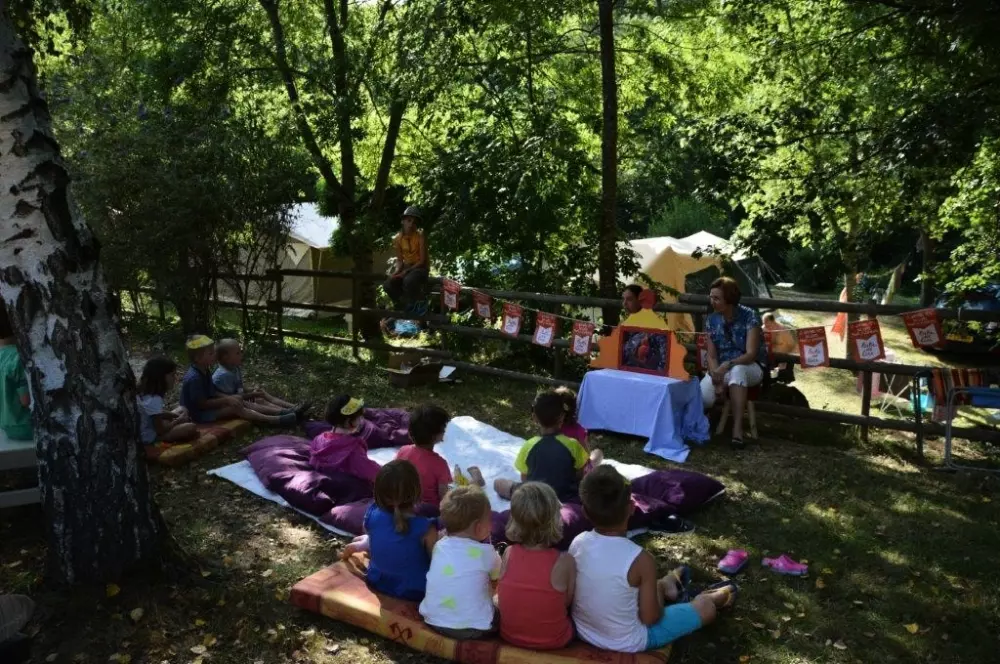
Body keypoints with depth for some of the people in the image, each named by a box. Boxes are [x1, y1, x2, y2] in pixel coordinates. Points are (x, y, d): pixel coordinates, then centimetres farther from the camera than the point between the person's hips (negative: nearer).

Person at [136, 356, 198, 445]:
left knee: (182, 409, 18)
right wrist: (179, 420, -8)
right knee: (191, 428, -24)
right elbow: (161, 431, -24)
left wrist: (176, 415, 1)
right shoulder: (154, 400, -28)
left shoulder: (146, 392, 1)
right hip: (150, 437, -10)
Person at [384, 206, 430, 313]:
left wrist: (406, 271, -24)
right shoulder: (398, 238, -1)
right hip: (406, 266, 5)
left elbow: (422, 260, -15)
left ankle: (412, 309, -14)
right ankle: (402, 308, 1)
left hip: (420, 267, -5)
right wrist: (396, 272, -18)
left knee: (409, 281, -38)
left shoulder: (420, 236, -14)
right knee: (389, 285, -21)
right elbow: (399, 260, 4)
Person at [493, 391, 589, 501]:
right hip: (568, 499, 1)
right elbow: (581, 475, -3)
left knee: (498, 483, 19)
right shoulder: (573, 444, -15)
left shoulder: (528, 446, -13)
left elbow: (524, 479, -1)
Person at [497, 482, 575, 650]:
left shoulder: (508, 553, -15)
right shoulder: (564, 562, -23)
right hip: (552, 641, -2)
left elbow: (501, 595, -2)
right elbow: (567, 602, -9)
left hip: (509, 634, 2)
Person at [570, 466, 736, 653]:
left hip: (582, 632, 4)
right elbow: (650, 618, -18)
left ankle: (667, 585, 57)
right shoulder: (640, 559, -29)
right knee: (706, 606, 17)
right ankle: (713, 598, 47)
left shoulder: (577, 542, -16)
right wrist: (659, 591, 2)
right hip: (628, 643, -4)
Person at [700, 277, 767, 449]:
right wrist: (718, 381, -21)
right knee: (700, 398, -29)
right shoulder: (711, 320, -3)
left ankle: (738, 428, -39)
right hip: (721, 369, 3)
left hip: (750, 368, -3)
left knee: (737, 371, -42)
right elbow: (712, 356, -4)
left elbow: (751, 354, -21)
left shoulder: (749, 316, -15)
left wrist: (727, 365, -37)